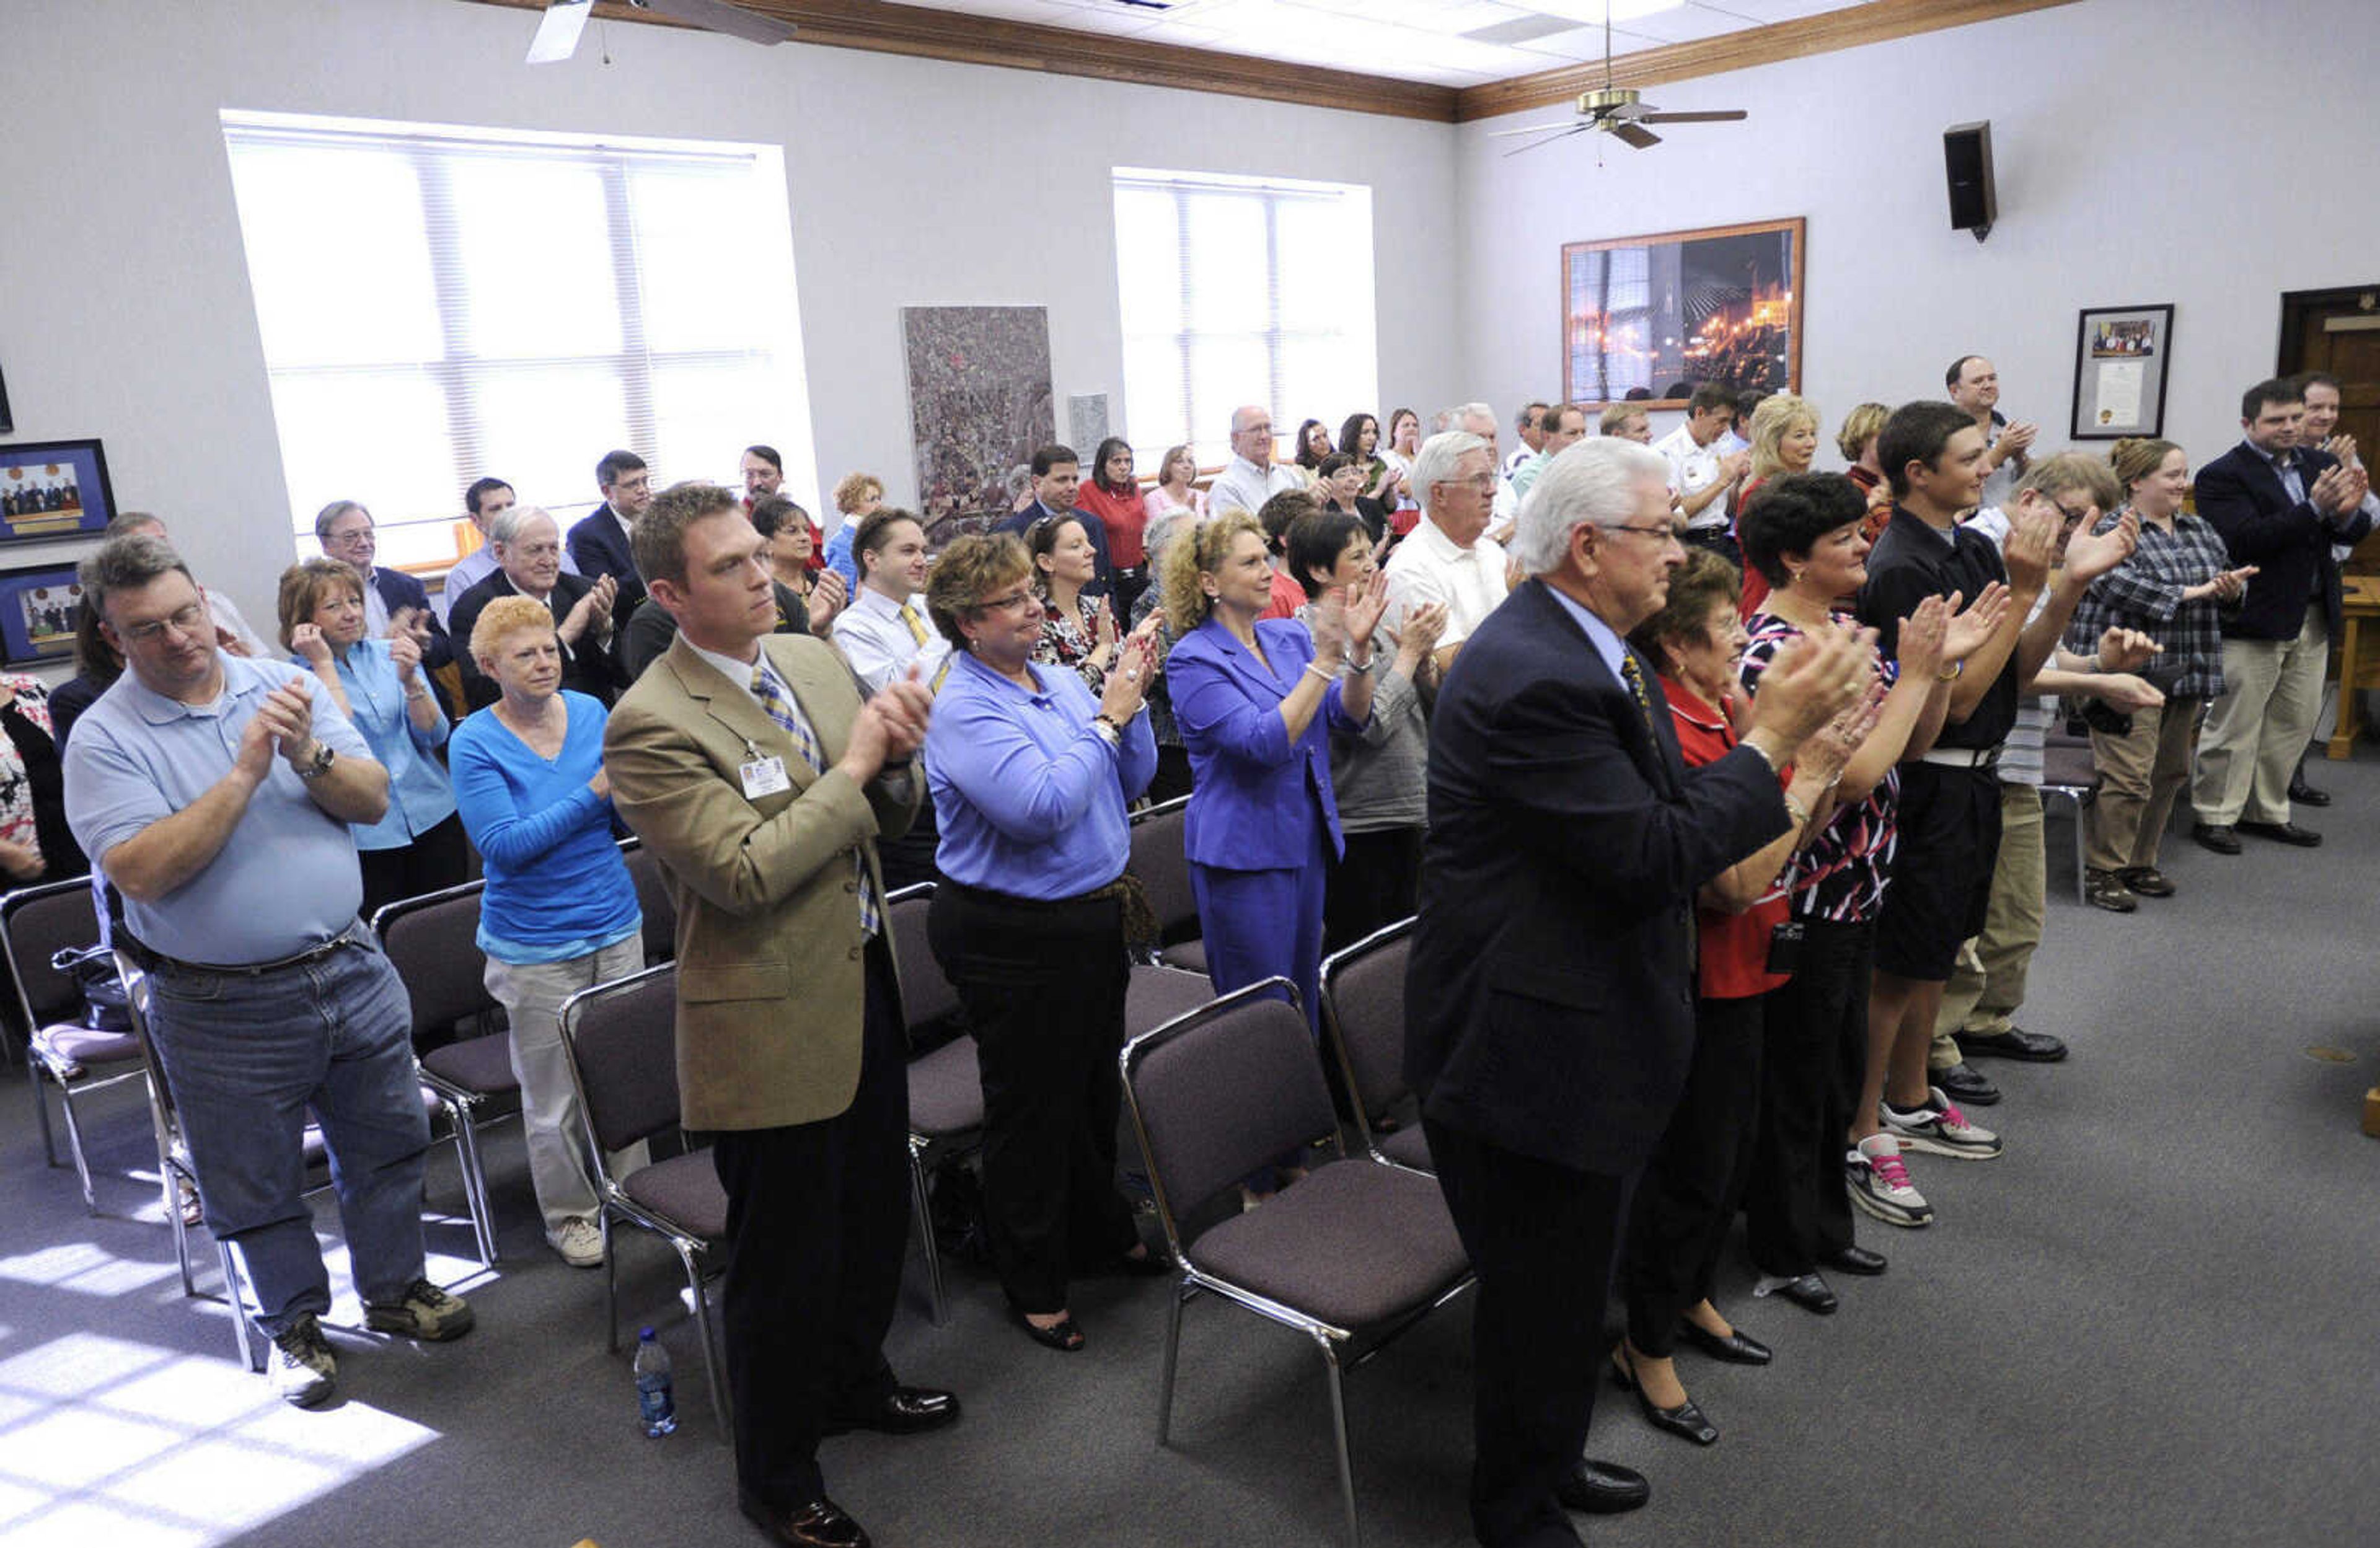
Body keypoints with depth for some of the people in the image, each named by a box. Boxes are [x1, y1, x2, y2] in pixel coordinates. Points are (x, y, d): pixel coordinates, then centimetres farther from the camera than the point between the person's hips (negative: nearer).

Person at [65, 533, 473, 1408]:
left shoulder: (285, 684, 1)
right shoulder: (104, 738, -9)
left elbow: (374, 801, -2)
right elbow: (141, 872, -20)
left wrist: (309, 756, -21)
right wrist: (245, 772, -24)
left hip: (351, 972, 3)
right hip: (223, 1009, -3)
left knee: (386, 1146, 17)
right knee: (258, 1186, 14)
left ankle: (395, 1288, 38)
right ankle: (294, 1323, 36)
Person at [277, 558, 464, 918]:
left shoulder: (390, 653, 6)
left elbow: (435, 736, 1)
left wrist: (410, 680, -15)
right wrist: (324, 665, -14)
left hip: (434, 820, 3)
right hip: (365, 838, -3)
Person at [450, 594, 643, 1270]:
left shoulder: (591, 713, 0)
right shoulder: (475, 743, -10)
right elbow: (504, 847, -18)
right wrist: (592, 793, -22)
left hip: (617, 926, 3)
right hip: (535, 945, -3)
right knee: (554, 1097, 8)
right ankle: (569, 1213, 27)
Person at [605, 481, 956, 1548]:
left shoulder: (814, 659, 4)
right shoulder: (652, 725, -19)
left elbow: (891, 818, 8)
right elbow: (745, 874, -26)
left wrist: (896, 754, -13)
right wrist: (851, 768, -19)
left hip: (866, 984, 8)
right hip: (775, 1024, -7)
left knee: (876, 1218, 24)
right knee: (787, 1260, 10)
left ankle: (853, 1382, 51)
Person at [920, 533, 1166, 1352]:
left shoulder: (1059, 681, 5)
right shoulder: (963, 709, -19)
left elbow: (1131, 784, 7)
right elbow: (1042, 808, -29)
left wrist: (1130, 702, -8)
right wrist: (1106, 719, -20)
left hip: (1092, 916, 8)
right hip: (1015, 937, -8)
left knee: (1095, 1090, 23)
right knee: (1031, 1109, 7)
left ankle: (1101, 1234, 45)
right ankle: (1032, 1287, 26)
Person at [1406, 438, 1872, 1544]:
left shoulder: (1591, 648, 7)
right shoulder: (1530, 677, -27)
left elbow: (1666, 811, 10)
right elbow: (1656, 855, -26)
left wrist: (1786, 717, 1)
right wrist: (1777, 731, -19)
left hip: (1582, 1026, 10)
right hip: (1523, 1047, -10)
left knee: (1567, 1275, 26)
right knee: (1540, 1290, 9)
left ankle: (1549, 1459, 49)